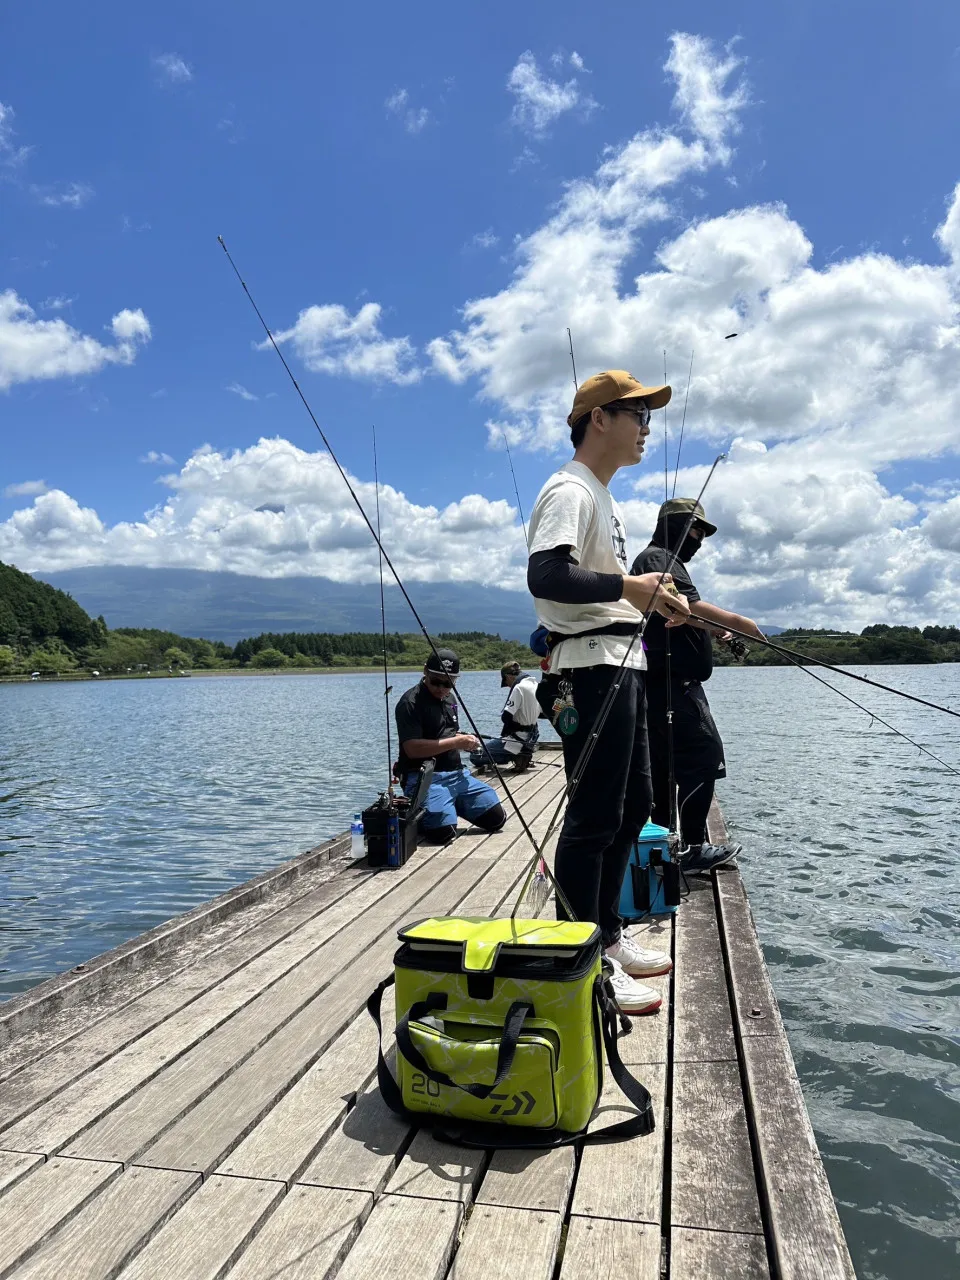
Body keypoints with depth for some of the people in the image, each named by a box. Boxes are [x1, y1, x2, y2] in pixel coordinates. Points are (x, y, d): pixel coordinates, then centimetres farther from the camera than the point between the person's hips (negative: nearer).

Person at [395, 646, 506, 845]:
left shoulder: (450, 699, 16)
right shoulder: (410, 702, -11)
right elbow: (412, 749, -21)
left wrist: (466, 742, 7)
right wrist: (456, 742, -19)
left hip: (457, 773, 8)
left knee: (496, 818, 1)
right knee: (443, 832, -26)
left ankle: (451, 804, 20)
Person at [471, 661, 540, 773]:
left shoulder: (519, 687, -18)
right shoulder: (535, 684, 7)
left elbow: (506, 716, -21)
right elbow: (540, 713, 18)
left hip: (518, 738, -9)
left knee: (475, 755, -9)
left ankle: (516, 758, -8)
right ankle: (521, 757, 10)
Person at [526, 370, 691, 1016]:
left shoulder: (606, 499, 22)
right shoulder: (569, 491, -12)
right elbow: (546, 576, -27)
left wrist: (653, 595, 12)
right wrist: (627, 585, -19)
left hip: (624, 663, 11)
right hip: (591, 665, -11)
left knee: (635, 802, 17)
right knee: (594, 816, -7)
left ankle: (608, 934, 30)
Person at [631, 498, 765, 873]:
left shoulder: (661, 561, 27)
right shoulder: (658, 558, -7)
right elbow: (688, 608, -22)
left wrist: (717, 633, 14)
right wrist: (737, 622, -17)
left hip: (663, 684, 11)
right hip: (673, 683, -11)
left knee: (665, 765, 11)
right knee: (704, 757, -11)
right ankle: (691, 848, -9)